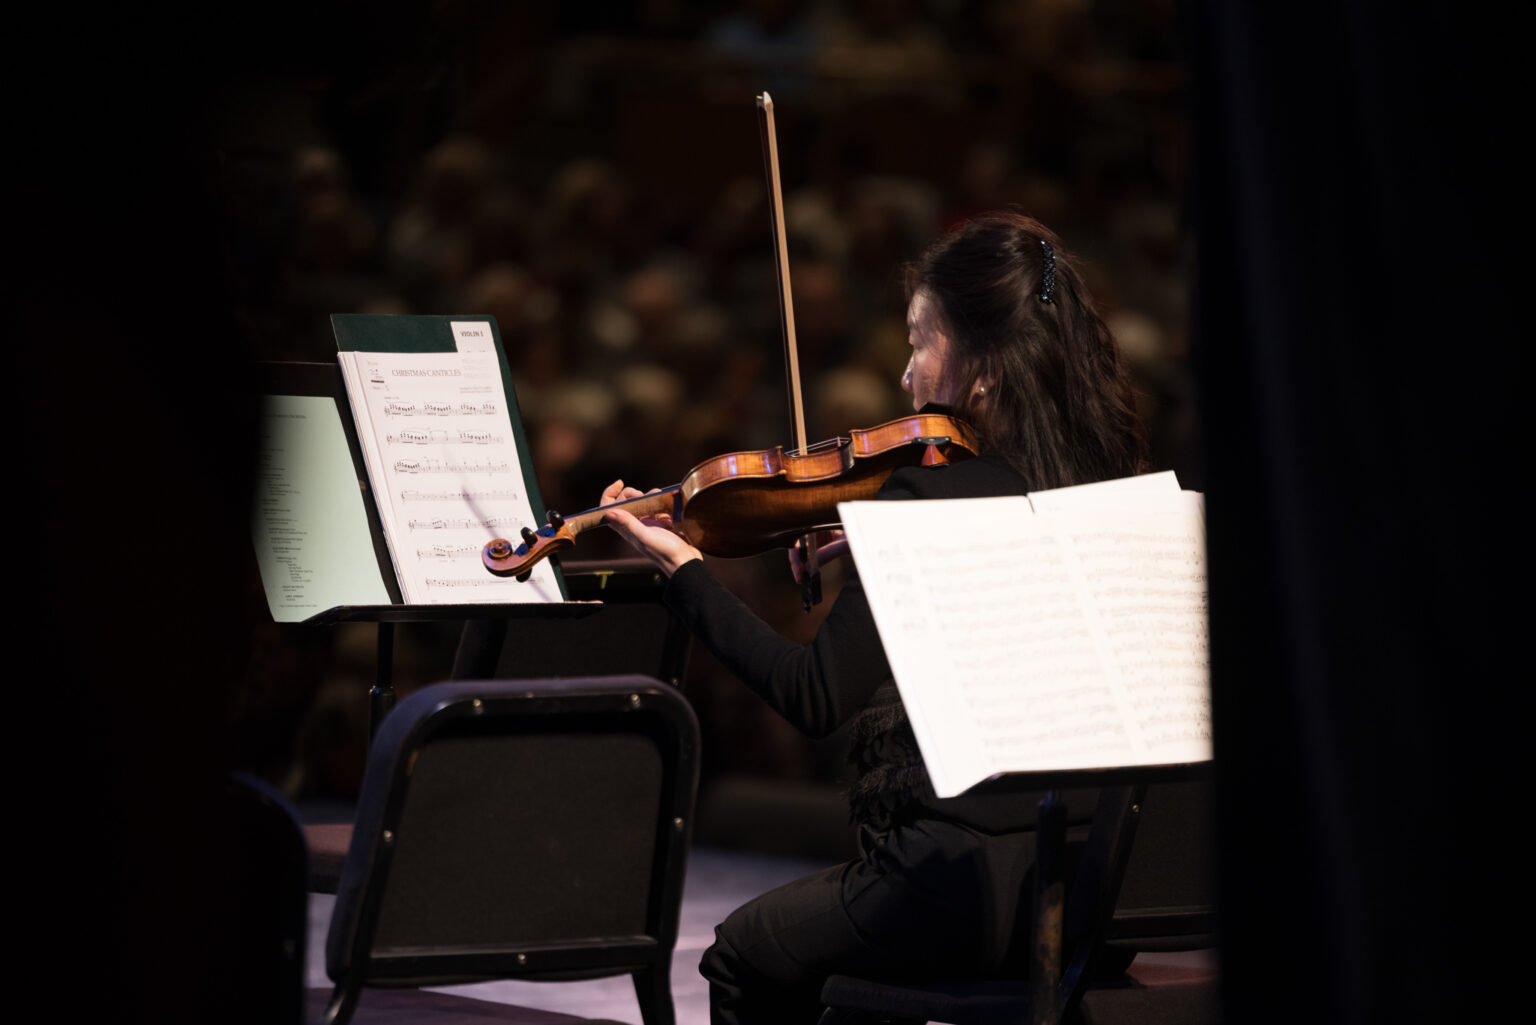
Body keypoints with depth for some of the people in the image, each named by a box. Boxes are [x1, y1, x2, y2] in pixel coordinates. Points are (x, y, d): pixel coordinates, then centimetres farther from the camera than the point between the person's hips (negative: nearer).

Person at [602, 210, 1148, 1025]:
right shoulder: (1105, 491, 5)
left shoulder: (928, 498, -16)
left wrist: (683, 569, -9)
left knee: (747, 953, 21)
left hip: (964, 877, -7)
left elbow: (819, 700, -17)